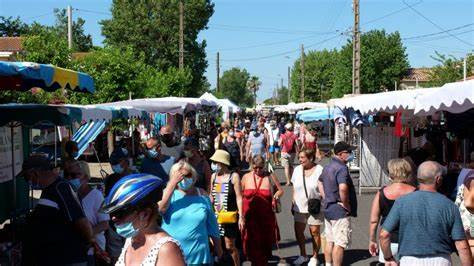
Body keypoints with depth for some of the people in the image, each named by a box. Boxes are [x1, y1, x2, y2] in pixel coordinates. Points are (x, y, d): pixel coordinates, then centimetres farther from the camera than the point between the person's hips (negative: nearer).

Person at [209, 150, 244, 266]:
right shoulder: (214, 176, 8)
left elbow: (239, 197, -8)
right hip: (216, 216, 4)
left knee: (230, 246, 3)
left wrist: (241, 216, -13)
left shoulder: (234, 176, -7)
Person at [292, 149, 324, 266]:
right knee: (298, 231, 8)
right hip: (300, 207, 5)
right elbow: (294, 188, 11)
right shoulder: (297, 170, 4)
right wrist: (293, 203, 11)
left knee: (315, 232, 3)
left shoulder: (320, 170, -11)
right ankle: (303, 255, 26)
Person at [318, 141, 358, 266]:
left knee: (329, 241, 17)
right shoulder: (342, 168, -19)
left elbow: (320, 183, 26)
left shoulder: (327, 167, 11)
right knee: (340, 243, -2)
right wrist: (346, 205, -19)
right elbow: (343, 188, -33)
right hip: (340, 211, -9)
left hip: (328, 209, 9)